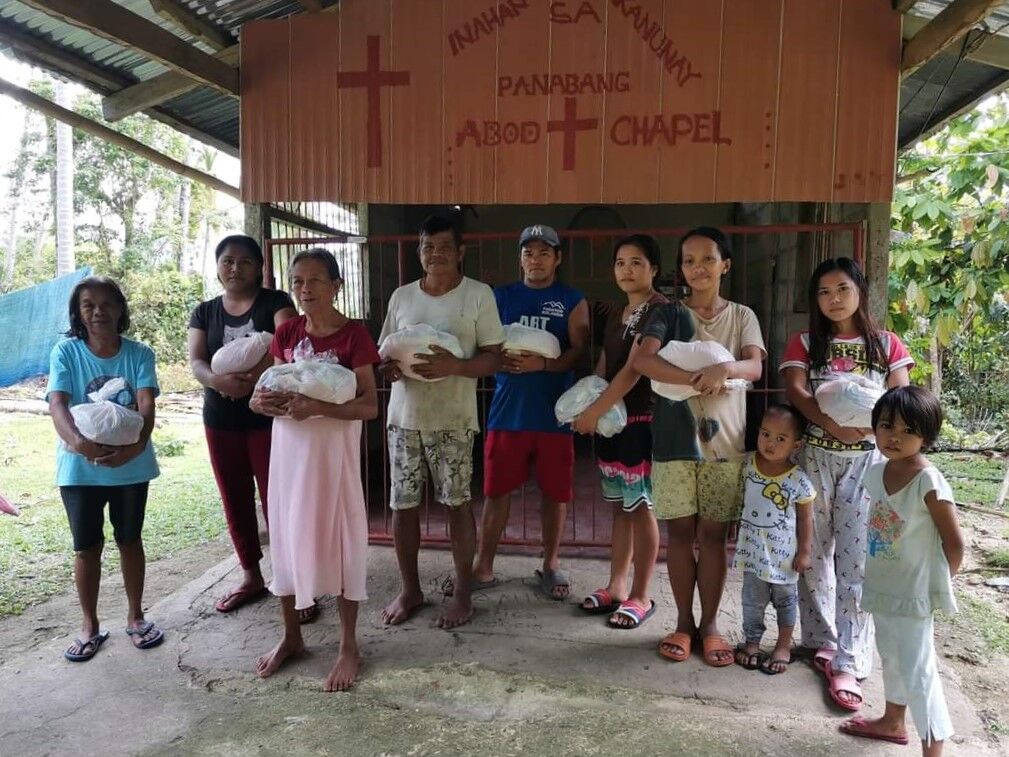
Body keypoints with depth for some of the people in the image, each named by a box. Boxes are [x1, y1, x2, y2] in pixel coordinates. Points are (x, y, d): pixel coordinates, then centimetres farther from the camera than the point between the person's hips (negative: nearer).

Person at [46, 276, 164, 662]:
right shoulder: (66, 352, -7)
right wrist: (76, 440, -41)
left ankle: (136, 616, 30)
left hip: (131, 465, 1)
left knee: (130, 540, 14)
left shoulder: (139, 353, -6)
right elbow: (57, 404, -19)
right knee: (86, 547, 9)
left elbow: (146, 405, -17)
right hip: (80, 467, 0)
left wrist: (137, 443, -38)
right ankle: (90, 626, 26)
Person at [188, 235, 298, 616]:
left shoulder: (275, 302, -2)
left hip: (268, 415, -4)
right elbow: (195, 361, -5)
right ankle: (251, 576, 29)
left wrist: (257, 371, -39)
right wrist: (218, 380, -28)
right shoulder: (204, 312, 8)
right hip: (221, 419, 5)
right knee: (235, 500, 13)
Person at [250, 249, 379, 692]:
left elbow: (370, 406, -15)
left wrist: (317, 407, -28)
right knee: (286, 536, 13)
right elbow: (276, 388, 13)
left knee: (339, 539, 3)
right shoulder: (286, 333, 5)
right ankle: (291, 636, 32)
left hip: (333, 449, -5)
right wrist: (264, 401, -11)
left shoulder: (353, 336, -11)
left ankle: (348, 647, 19)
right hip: (288, 447, 5)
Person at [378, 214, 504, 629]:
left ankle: (463, 592, 19)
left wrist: (454, 366, -23)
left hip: (453, 418, -3)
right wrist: (388, 367, -9)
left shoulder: (479, 295, -2)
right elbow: (383, 353, 15)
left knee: (457, 502, 4)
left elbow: (493, 358, -5)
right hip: (404, 415, 4)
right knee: (403, 504, 7)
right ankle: (410, 589, 25)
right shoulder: (401, 296, 9)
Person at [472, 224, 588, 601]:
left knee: (555, 491, 7)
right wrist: (499, 360, -15)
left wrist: (542, 363, -21)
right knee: (497, 490, 5)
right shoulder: (501, 296, 10)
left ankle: (551, 564, 24)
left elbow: (579, 351, -5)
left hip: (554, 411, -1)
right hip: (507, 410, 1)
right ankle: (484, 565, 18)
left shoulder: (572, 301, 5)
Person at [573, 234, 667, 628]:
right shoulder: (615, 314, 15)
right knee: (620, 505, 14)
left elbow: (633, 370, -19)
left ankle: (641, 596, 11)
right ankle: (616, 585, 24)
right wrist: (584, 406, 0)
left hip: (642, 420, -8)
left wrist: (594, 412, -20)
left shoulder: (659, 310, -11)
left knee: (641, 507, 0)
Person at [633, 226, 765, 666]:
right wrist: (695, 379, -26)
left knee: (713, 534, 5)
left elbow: (754, 367, -6)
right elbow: (642, 360, -13)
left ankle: (710, 624, 19)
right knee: (680, 531, 6)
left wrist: (724, 370, -29)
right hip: (675, 437, 0)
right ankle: (684, 622, 20)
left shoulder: (742, 316, 9)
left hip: (725, 439, 1)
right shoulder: (669, 314, 4)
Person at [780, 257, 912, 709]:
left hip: (866, 458, -1)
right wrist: (833, 424, -25)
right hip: (815, 455, 1)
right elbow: (795, 391, -8)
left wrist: (870, 421, -22)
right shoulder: (805, 343, 8)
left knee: (856, 558, -4)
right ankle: (822, 642, 21)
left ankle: (847, 661, 0)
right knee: (815, 553, 7)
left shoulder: (886, 344, 8)